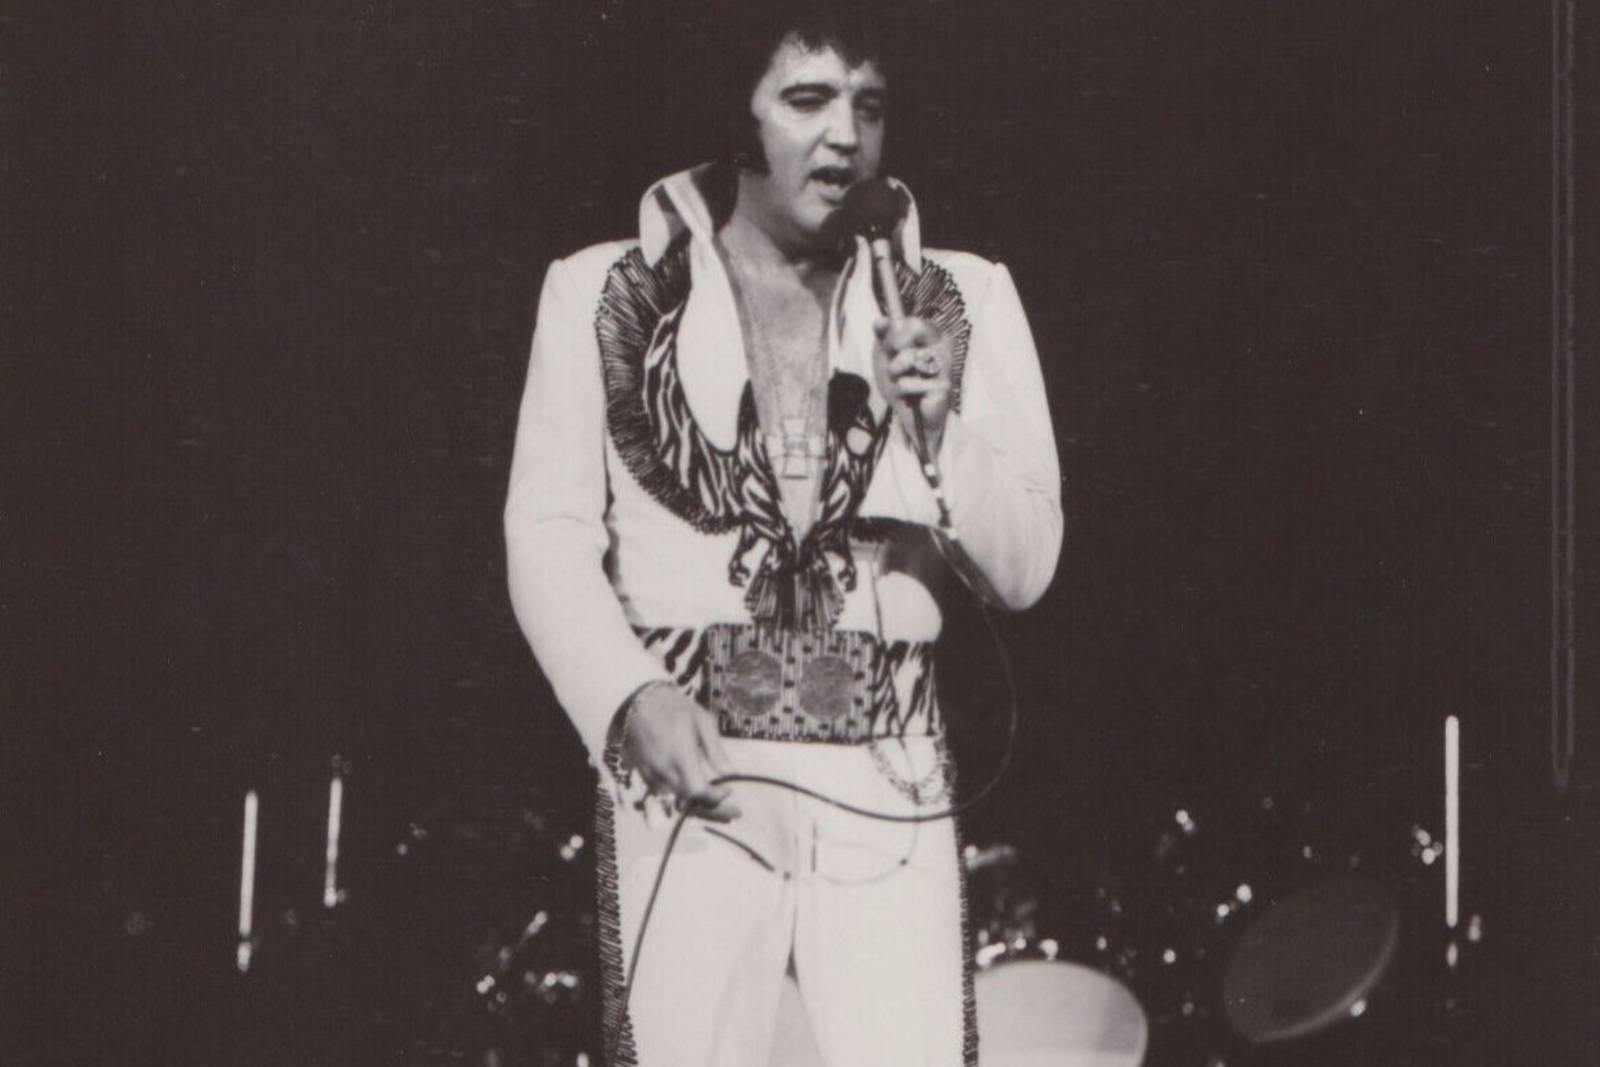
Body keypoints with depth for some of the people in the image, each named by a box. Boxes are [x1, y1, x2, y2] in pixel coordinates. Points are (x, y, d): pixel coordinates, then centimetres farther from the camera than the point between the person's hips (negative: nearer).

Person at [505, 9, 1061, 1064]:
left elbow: (1025, 567, 8)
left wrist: (942, 423, -9)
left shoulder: (960, 303, 10)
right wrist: (634, 697, -10)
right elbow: (549, 536, 6)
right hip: (688, 771, -1)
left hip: (890, 778, 1)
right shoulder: (604, 294, 7)